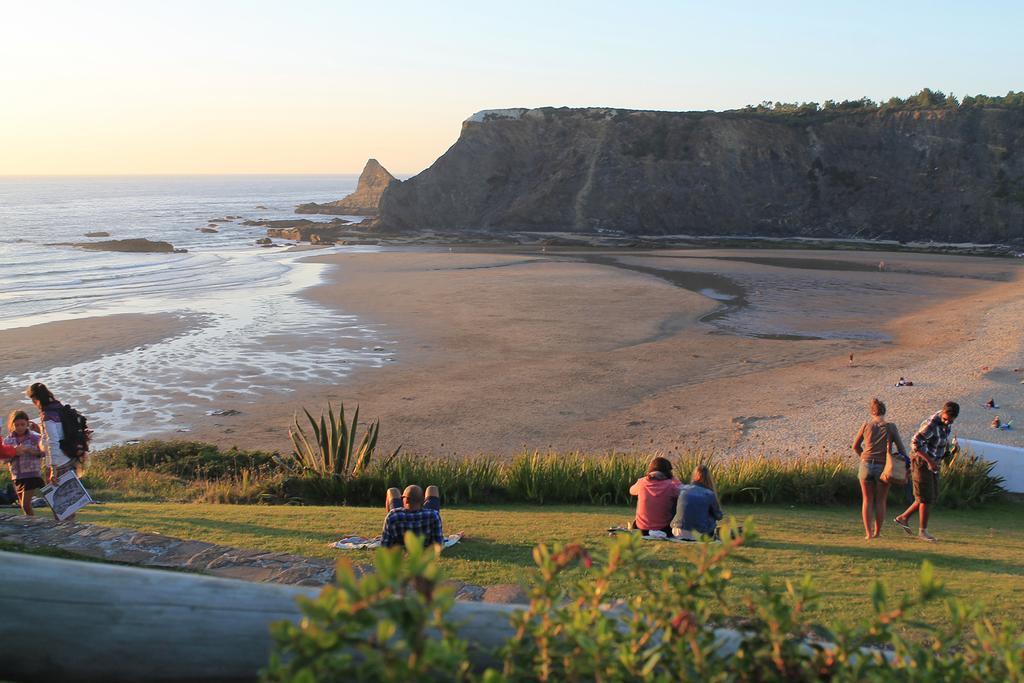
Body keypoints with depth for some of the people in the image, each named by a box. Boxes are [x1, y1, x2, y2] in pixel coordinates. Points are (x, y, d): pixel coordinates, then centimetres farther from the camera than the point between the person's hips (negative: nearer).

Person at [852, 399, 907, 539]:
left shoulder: (866, 425, 1)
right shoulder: (891, 427, -3)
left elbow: (856, 446, 11)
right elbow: (901, 449, -4)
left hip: (866, 466, 1)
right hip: (883, 468, -1)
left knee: (867, 500, 11)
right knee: (881, 501, 15)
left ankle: (868, 533, 3)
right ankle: (877, 532, 22)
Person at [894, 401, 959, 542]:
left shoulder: (947, 421, 1)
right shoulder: (931, 424, -27)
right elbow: (915, 443, -31)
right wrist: (930, 460, -31)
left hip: (932, 464, 9)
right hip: (922, 463, -9)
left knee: (933, 497, 11)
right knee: (926, 498, -4)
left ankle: (903, 518, 20)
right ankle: (923, 531, 7)